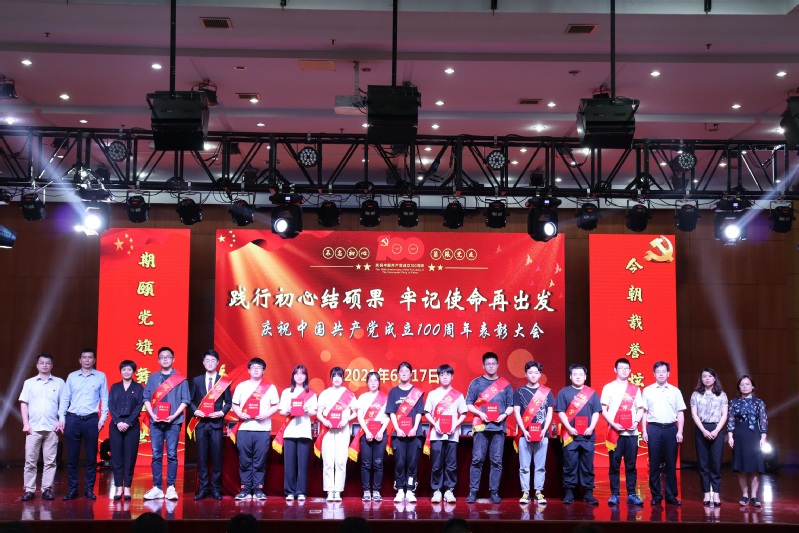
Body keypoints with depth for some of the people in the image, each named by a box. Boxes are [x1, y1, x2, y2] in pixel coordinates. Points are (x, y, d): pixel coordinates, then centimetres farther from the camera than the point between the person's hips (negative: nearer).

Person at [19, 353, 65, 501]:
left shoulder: (59, 383, 8)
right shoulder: (29, 383, 10)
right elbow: (24, 404, 7)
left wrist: (61, 421, -2)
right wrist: (25, 423, -1)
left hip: (52, 428, 0)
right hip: (33, 427, 0)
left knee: (50, 461, 0)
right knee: (30, 460, 0)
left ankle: (47, 489, 5)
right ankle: (29, 490, 3)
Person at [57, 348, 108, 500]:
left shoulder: (100, 377, 5)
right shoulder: (72, 376, 9)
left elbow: (105, 399, 5)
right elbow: (64, 398, 7)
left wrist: (103, 418, -4)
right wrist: (61, 417, -1)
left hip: (91, 419, -1)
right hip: (73, 419, 1)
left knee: (91, 456, 1)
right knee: (71, 456, 2)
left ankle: (89, 489, 9)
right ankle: (72, 489, 10)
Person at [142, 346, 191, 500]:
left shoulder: (180, 379, 4)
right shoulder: (152, 378, 11)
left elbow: (185, 400, 1)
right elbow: (146, 398, 9)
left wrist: (174, 416, -11)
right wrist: (152, 414, -6)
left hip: (173, 422, -2)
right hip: (156, 422, 2)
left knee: (172, 455, -3)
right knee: (156, 455, 2)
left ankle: (171, 488, 0)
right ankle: (157, 488, 5)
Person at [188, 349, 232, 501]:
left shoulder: (224, 381, 7)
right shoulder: (196, 381, 11)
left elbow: (228, 402, 7)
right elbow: (190, 400, 11)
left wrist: (222, 412, -10)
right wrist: (195, 411, -7)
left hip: (216, 422, -1)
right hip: (200, 423, 1)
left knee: (216, 457, -2)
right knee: (202, 457, 1)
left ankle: (216, 489, 4)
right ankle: (203, 488, 6)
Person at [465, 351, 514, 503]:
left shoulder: (505, 384, 11)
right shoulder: (476, 383, 8)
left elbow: (510, 406, 12)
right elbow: (469, 404, 6)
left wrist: (504, 414, -7)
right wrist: (480, 413, -10)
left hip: (499, 427, 1)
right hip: (481, 427, -1)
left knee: (497, 461, 0)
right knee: (477, 459, -5)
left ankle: (494, 492, 4)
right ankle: (473, 492, -1)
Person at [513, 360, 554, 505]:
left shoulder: (546, 391, 8)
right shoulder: (520, 391, 6)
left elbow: (549, 412, 7)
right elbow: (517, 413, 2)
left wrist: (544, 430, -6)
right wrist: (524, 431, -8)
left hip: (542, 434, 1)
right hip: (525, 433, -1)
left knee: (540, 466, 2)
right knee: (524, 466, 0)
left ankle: (539, 492, 8)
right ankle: (525, 492, 5)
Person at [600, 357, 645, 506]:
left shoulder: (635, 389, 12)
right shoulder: (609, 387, 4)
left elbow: (640, 409, 13)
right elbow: (603, 409, 1)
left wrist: (636, 422, -6)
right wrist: (614, 424, -12)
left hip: (631, 432, 2)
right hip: (615, 432, -2)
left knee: (631, 465, 3)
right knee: (614, 465, -1)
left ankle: (631, 494, 7)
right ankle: (614, 495, 3)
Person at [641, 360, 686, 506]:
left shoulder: (675, 391, 7)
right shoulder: (648, 390, 5)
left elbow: (680, 413, 7)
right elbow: (644, 412, 5)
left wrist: (680, 431, -1)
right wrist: (644, 431, -1)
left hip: (671, 429, 1)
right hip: (654, 428, -1)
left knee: (671, 464, 3)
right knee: (654, 464, 2)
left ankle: (671, 495, 10)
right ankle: (656, 495, 10)